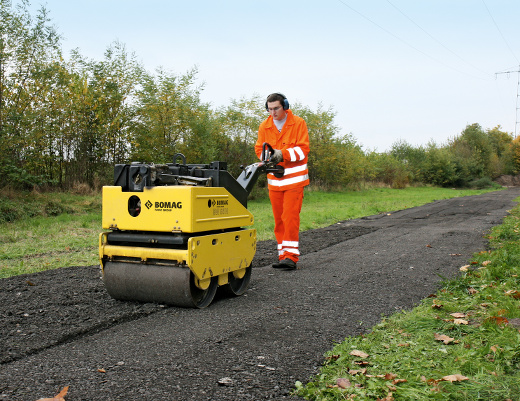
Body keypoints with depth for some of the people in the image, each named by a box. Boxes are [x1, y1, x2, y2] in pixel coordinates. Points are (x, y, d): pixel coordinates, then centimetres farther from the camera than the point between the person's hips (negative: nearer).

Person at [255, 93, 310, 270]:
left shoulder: (298, 123, -2)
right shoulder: (264, 127, 9)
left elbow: (303, 149, -7)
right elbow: (259, 149, 11)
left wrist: (283, 154, -20)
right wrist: (268, 155, -11)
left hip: (294, 179, -4)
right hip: (274, 180, 4)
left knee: (290, 217, -11)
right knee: (278, 219, 6)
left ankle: (291, 256, -8)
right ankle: (283, 255, 14)